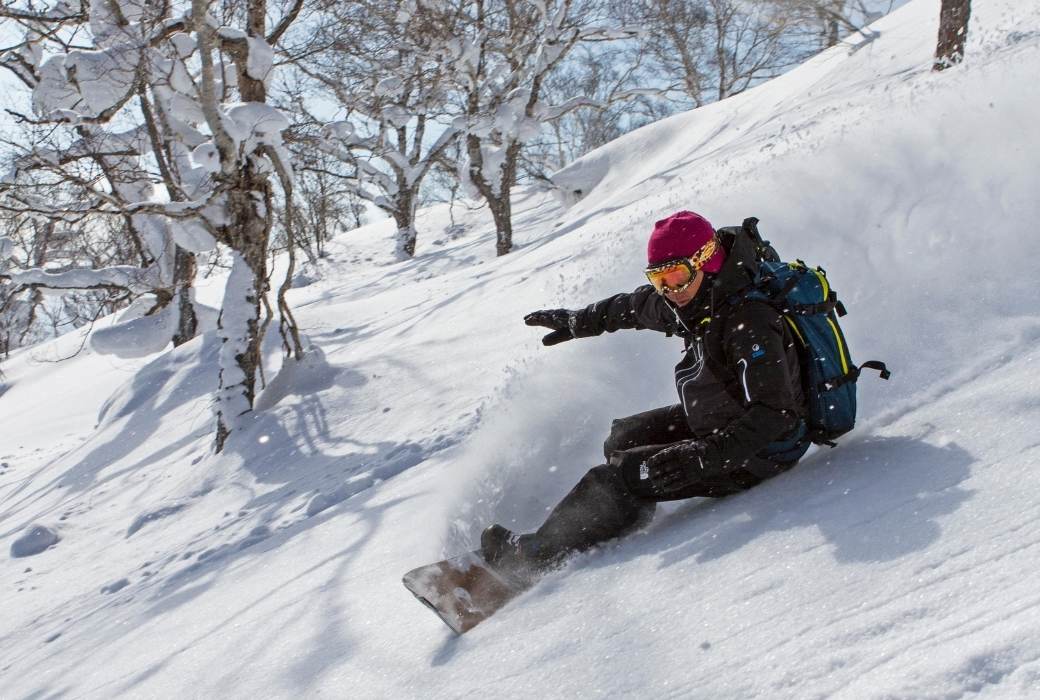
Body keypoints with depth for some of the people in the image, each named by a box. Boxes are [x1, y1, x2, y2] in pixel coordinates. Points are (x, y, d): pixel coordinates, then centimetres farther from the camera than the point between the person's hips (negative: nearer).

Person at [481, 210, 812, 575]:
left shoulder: (749, 322, -31)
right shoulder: (694, 299, -4)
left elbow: (774, 414, -36)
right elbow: (633, 306, 17)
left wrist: (700, 458, -40)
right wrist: (574, 321, 28)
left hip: (756, 453, -9)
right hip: (717, 422, 9)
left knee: (621, 475, -11)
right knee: (623, 439, 17)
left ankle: (536, 555, 2)